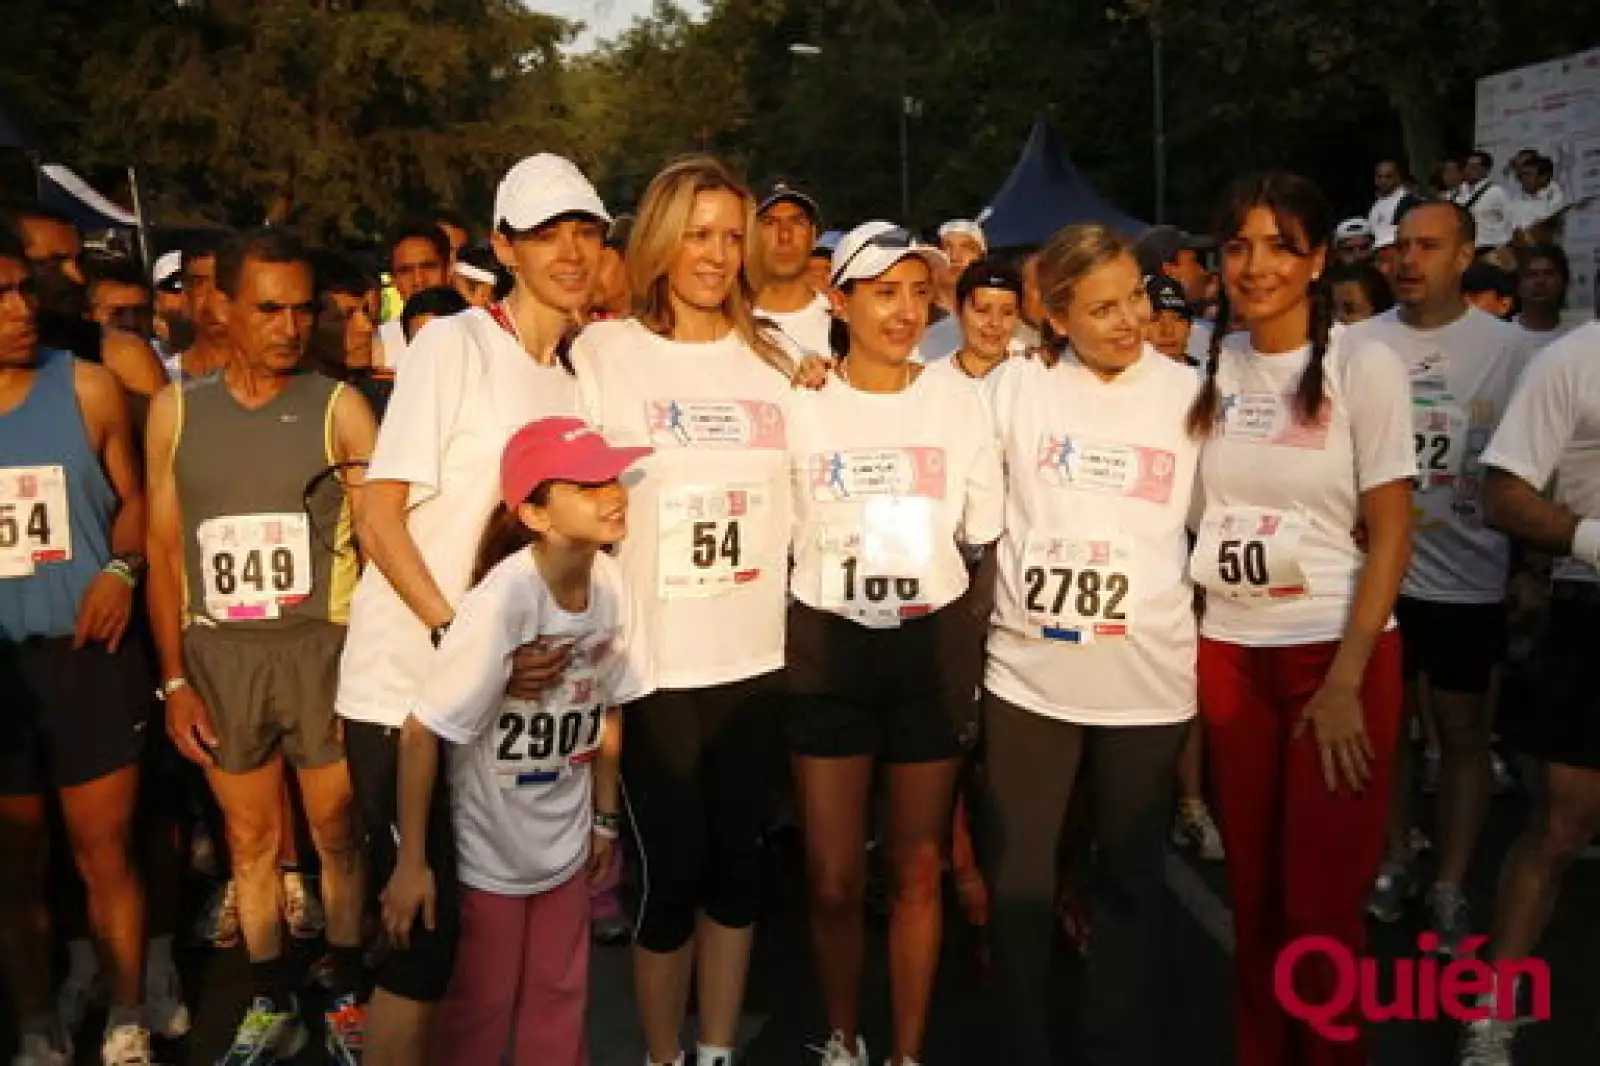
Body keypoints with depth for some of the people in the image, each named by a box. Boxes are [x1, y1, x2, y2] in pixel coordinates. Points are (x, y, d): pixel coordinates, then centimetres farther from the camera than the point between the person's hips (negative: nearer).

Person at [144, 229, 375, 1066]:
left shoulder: (339, 407, -3)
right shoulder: (175, 409, 4)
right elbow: (165, 552, 6)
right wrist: (174, 678, 3)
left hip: (323, 647, -2)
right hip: (219, 654, 2)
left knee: (336, 832, 8)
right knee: (250, 839, 13)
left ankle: (347, 999, 26)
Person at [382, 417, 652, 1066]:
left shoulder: (610, 583, -10)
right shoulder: (503, 598, -28)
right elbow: (421, 734, -22)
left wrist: (606, 818, 10)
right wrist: (411, 863, -17)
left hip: (566, 839, 5)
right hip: (487, 846, -5)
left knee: (560, 1001, 20)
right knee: (480, 1011, 15)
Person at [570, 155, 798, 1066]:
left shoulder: (776, 360, 9)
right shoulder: (603, 352, -2)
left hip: (756, 658, 4)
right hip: (654, 663, -3)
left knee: (738, 861, 13)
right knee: (671, 868, 6)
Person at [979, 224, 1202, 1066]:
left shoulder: (1188, 394, 0)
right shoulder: (1015, 386, -1)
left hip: (1149, 678, 0)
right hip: (1027, 671, 0)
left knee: (1131, 874, 14)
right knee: (1017, 871, 11)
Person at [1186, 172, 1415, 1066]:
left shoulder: (1364, 365, -6)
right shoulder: (1212, 366, 5)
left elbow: (1391, 533, -7)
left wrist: (1344, 682, -12)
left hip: (1339, 653, -3)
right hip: (1228, 654, 3)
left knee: (1321, 901, 2)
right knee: (1253, 891, 11)